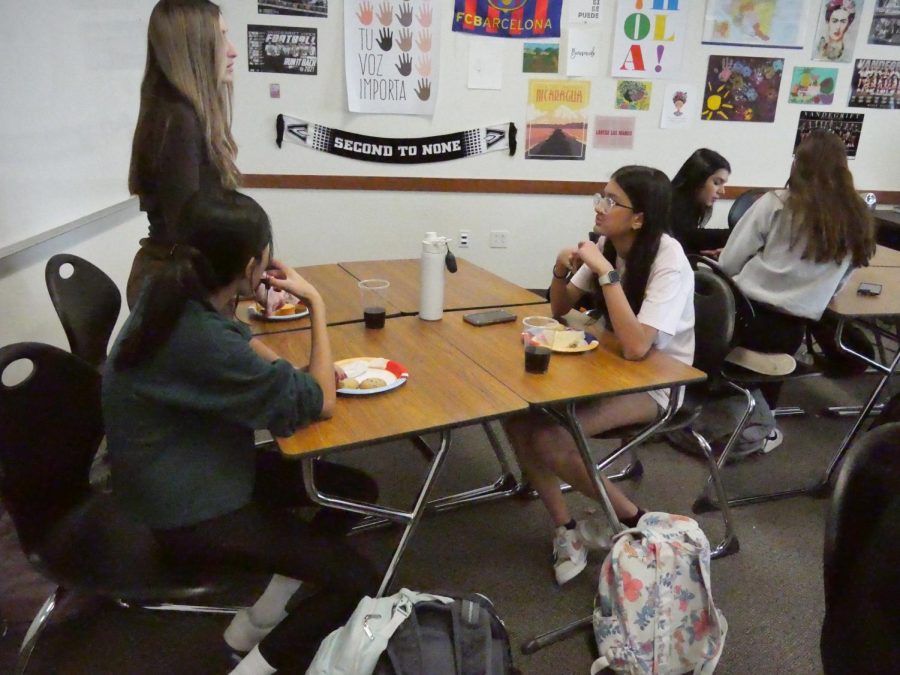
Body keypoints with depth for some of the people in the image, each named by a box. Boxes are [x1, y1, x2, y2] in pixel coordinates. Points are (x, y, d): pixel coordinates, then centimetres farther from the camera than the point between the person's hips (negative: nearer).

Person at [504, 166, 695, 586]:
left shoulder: (669, 260, -23)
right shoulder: (606, 245, -2)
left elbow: (636, 348, -34)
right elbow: (560, 310, 6)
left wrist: (605, 272, -33)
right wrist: (561, 270, -15)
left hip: (657, 382, -7)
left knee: (549, 440, -24)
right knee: (518, 417, -15)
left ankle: (632, 519, 0)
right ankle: (565, 527, 0)